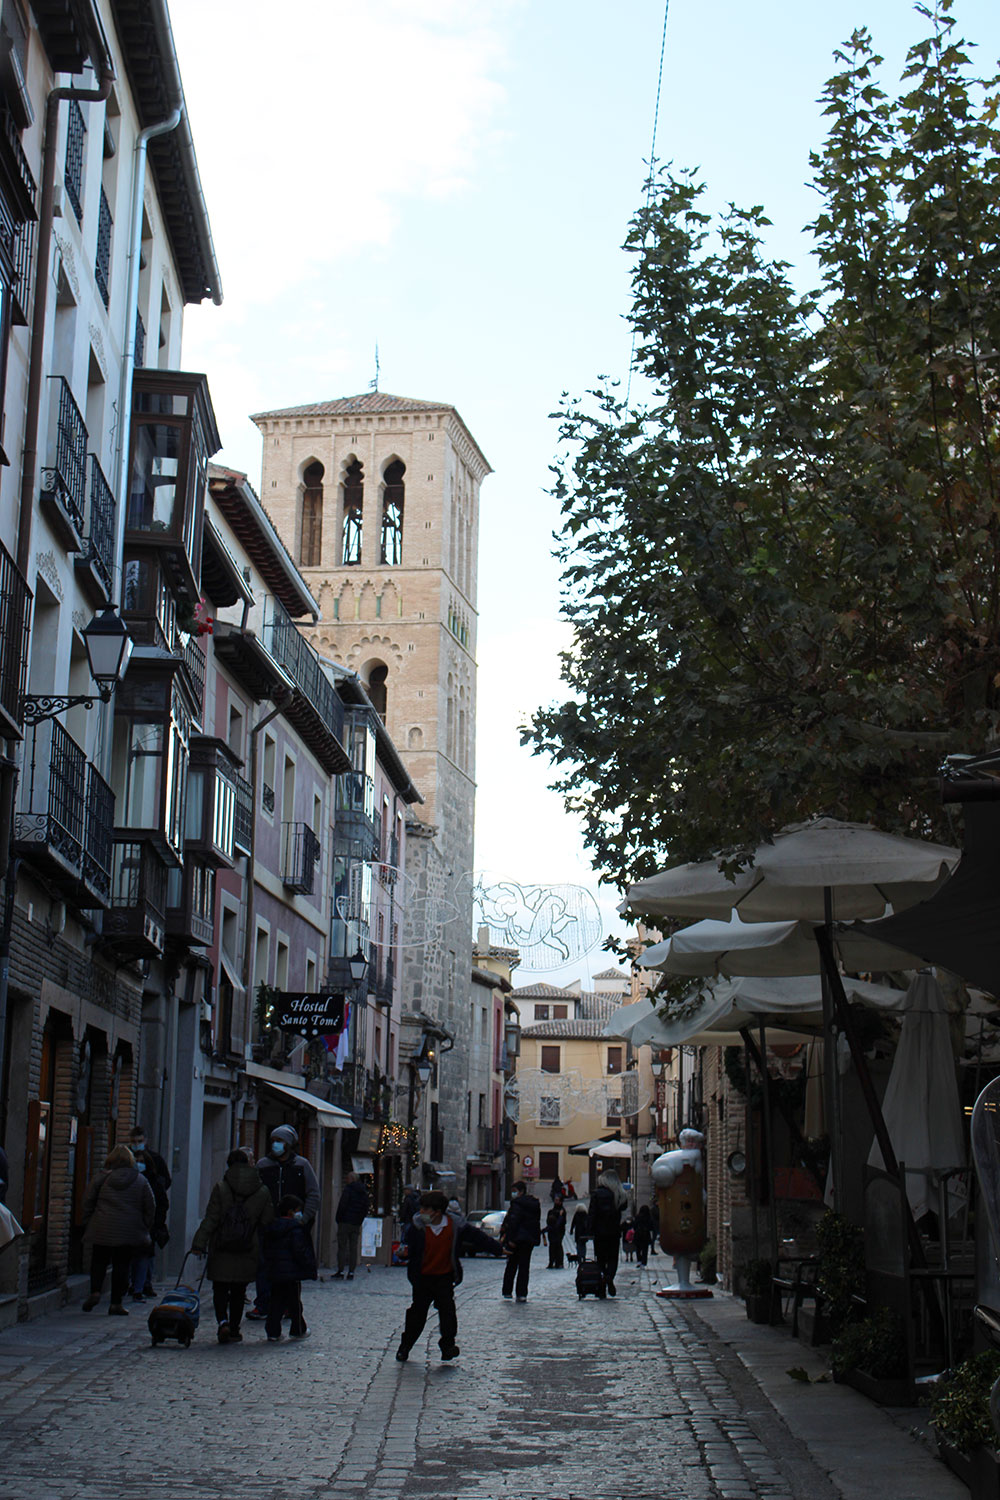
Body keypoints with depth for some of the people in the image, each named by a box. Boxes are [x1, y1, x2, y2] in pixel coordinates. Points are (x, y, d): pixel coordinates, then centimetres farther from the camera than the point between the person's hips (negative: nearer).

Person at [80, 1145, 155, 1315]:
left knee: (99, 1262, 14)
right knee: (122, 1265, 5)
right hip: (130, 1233, 0)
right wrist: (144, 1229, 14)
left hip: (102, 1230, 0)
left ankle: (95, 1291, -7)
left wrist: (88, 1223, 15)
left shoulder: (100, 1178, 2)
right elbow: (150, 1207, 6)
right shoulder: (141, 1180, 3)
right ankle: (116, 1303, 4)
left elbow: (87, 1203, 5)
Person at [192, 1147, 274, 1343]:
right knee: (238, 1291, 14)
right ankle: (234, 1330, 15)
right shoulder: (262, 1192, 0)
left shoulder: (221, 1188, -7)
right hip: (248, 1252, 2)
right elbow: (267, 1222, 3)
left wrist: (199, 1244, -6)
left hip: (221, 1252, -2)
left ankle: (223, 1321, -15)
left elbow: (210, 1219, -9)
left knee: (220, 1289, 8)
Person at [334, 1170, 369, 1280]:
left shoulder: (348, 1189, -7)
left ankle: (341, 1271, -8)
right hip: (357, 1224, 6)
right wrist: (360, 1221, 16)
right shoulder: (364, 1192, 14)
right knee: (353, 1248, 6)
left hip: (346, 1222, -6)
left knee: (342, 1247, -3)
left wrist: (338, 1219, -3)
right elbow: (365, 1209, 16)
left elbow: (342, 1205, -12)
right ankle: (351, 1272, 4)